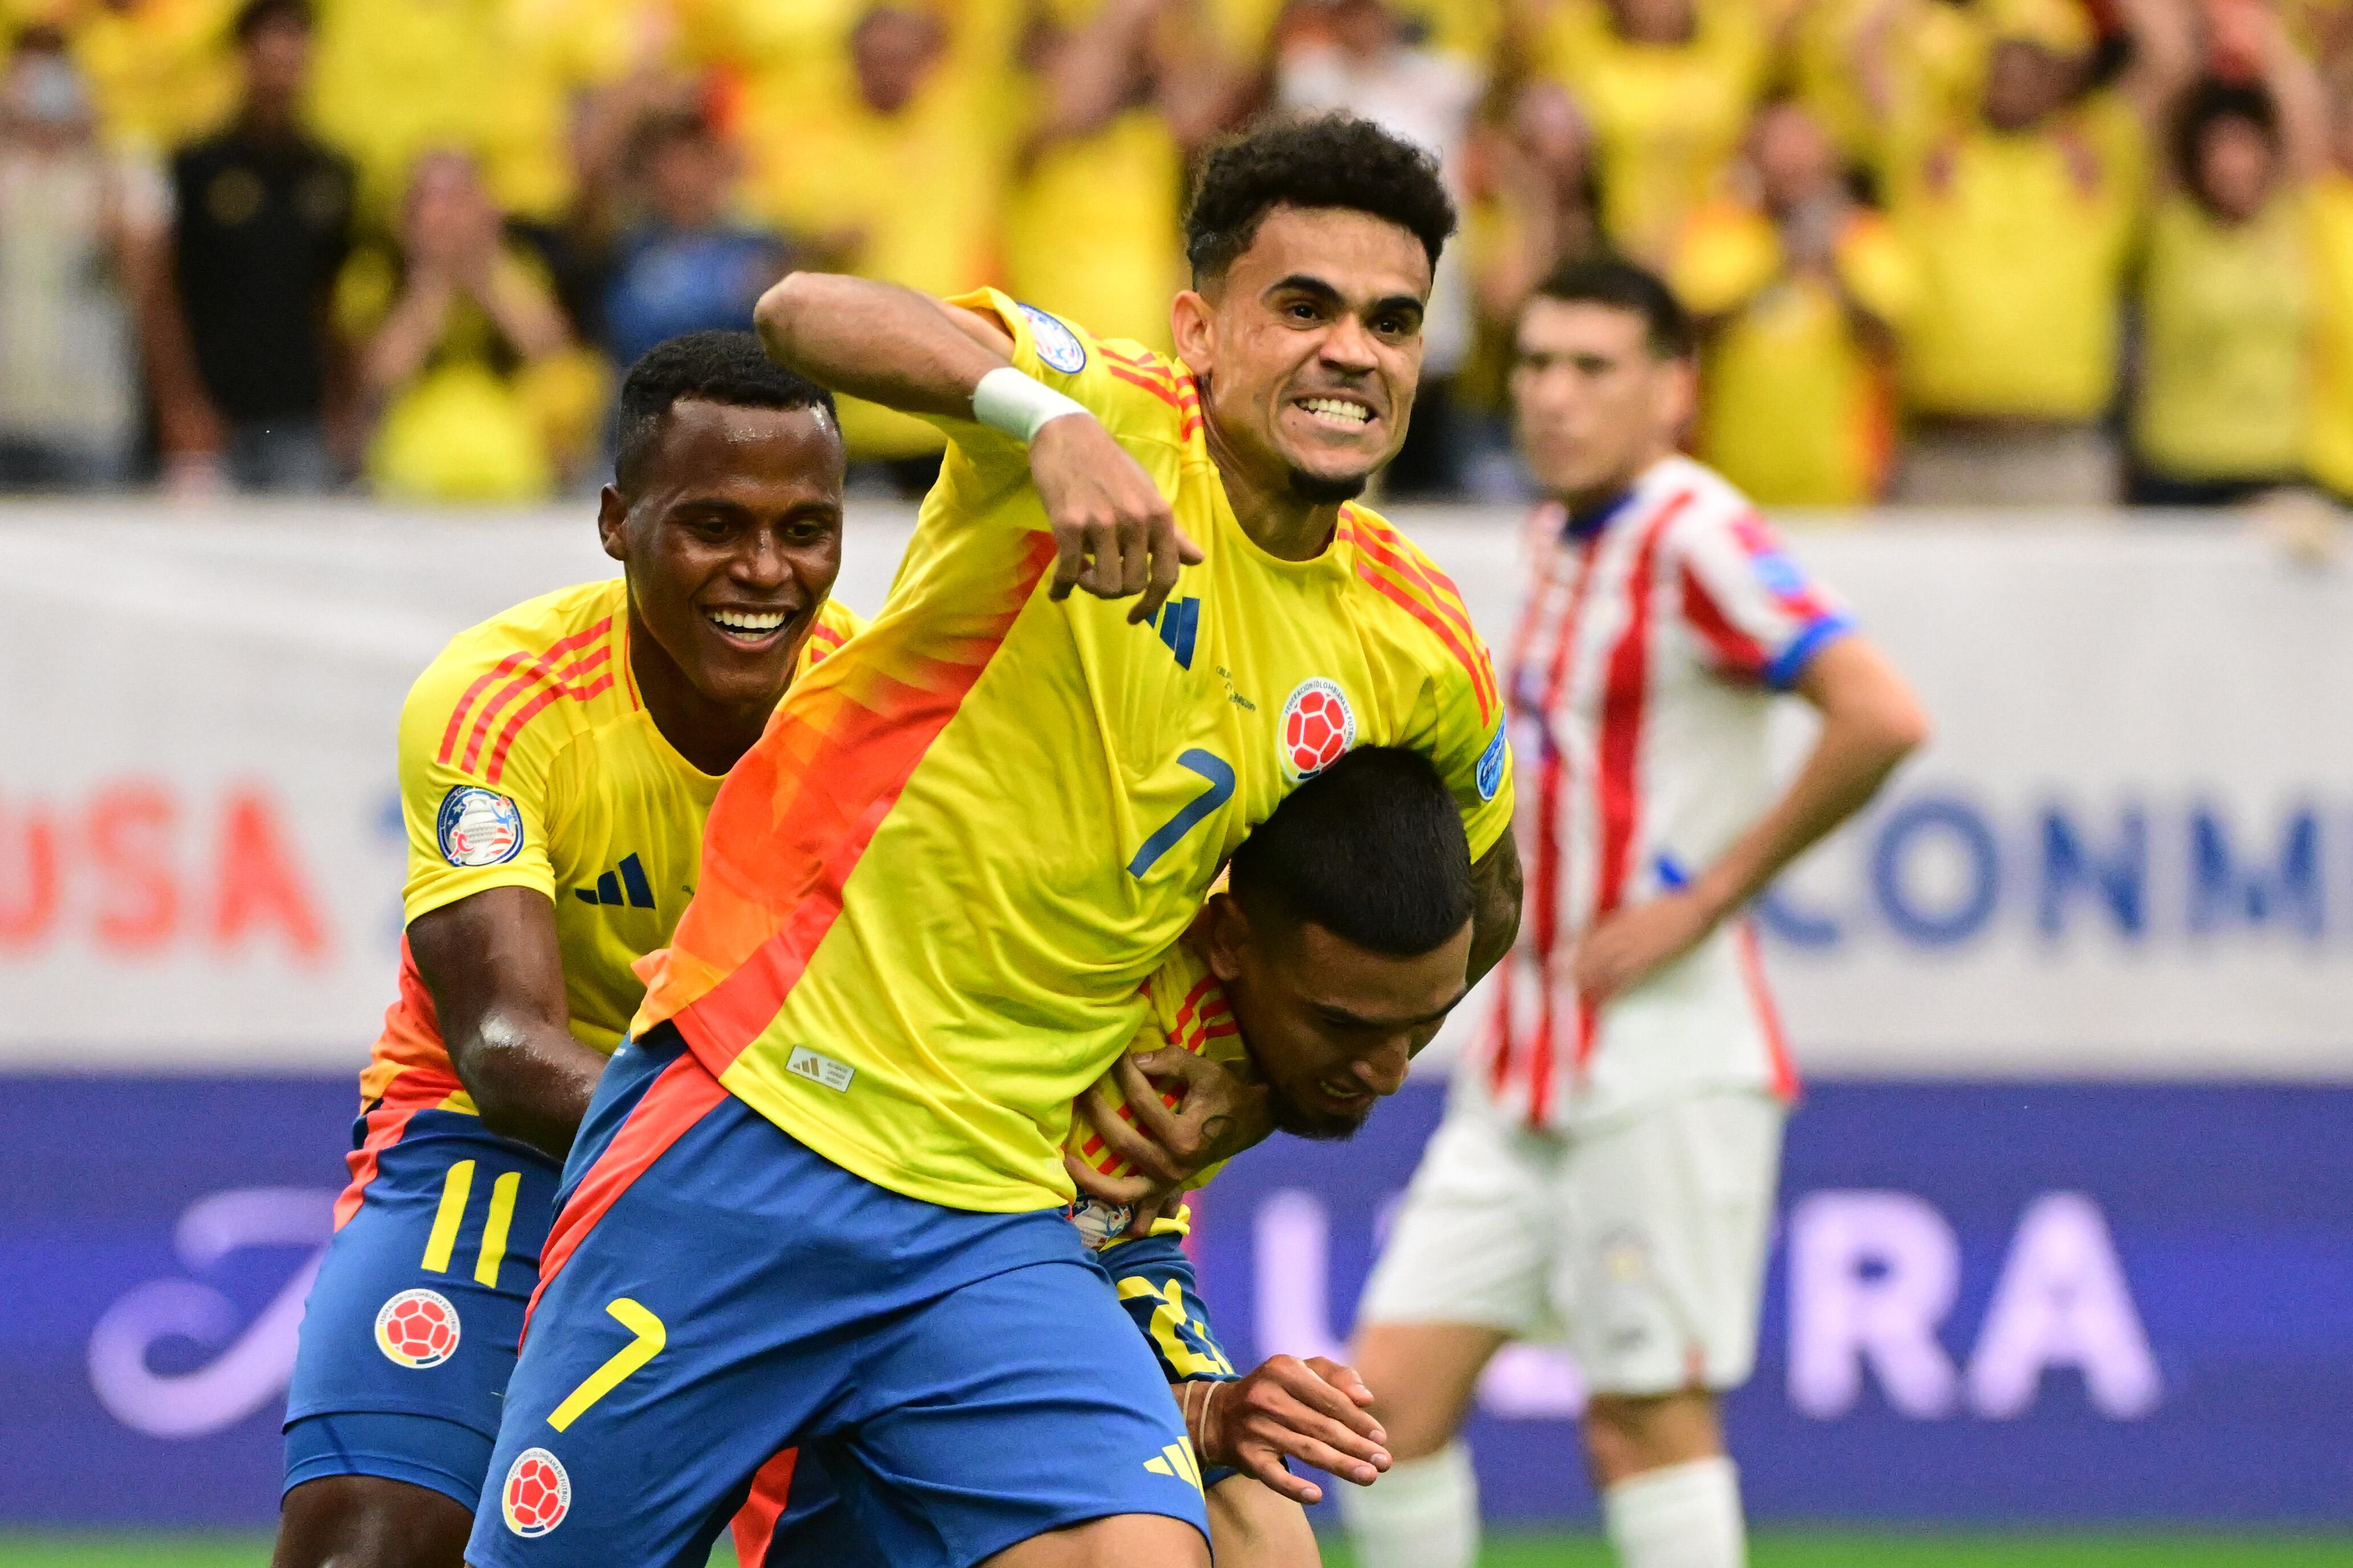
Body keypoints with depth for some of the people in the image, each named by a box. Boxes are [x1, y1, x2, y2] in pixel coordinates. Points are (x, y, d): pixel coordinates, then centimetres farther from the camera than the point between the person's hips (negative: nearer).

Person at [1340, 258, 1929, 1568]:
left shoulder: (1696, 537, -14)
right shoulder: (1559, 538, 13)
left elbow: (1883, 718, -26)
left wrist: (1707, 898, -19)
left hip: (1663, 1056, -8)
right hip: (1522, 1063, 8)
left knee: (1647, 1413, -3)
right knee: (1396, 1390, 2)